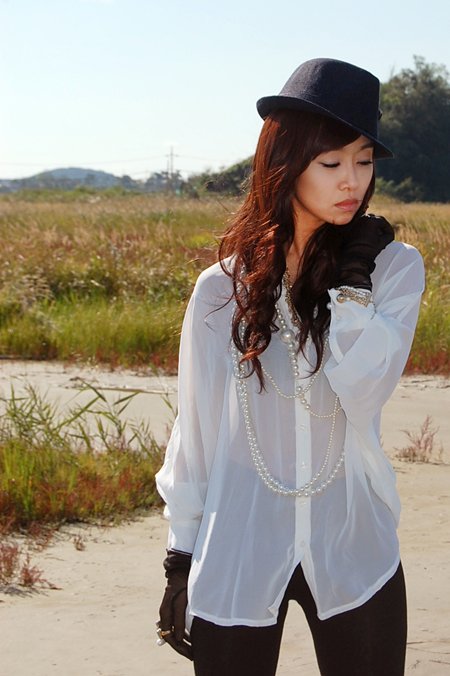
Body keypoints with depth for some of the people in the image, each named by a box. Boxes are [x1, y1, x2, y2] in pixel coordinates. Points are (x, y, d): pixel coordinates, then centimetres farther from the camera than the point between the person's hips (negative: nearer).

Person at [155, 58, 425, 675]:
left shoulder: (392, 266, -1)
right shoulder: (223, 289, -1)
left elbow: (366, 391, -15)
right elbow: (195, 430, 3)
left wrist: (352, 280, -15)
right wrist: (181, 560, 4)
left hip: (354, 558, 0)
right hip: (237, 561, 0)